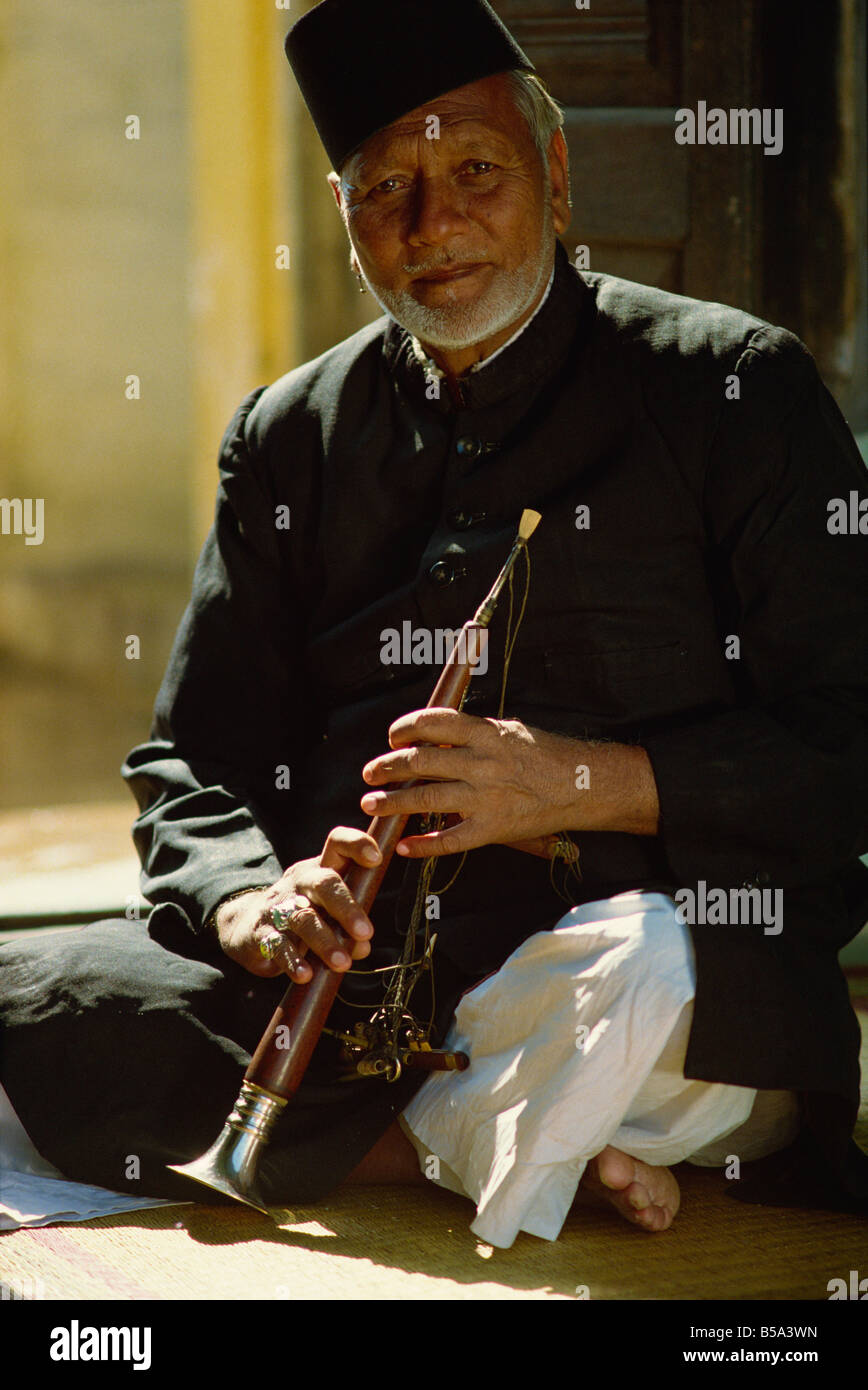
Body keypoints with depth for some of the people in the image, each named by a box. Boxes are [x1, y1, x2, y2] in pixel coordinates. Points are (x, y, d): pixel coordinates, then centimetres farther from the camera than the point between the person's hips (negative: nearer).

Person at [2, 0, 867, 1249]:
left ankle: (437, 1142, -10)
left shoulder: (732, 387, 7)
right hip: (349, 971, 4)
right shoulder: (288, 438, 18)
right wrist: (249, 901, -6)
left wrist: (578, 783, -13)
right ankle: (535, 1144, -15)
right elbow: (187, 767, 17)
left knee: (645, 981, -39)